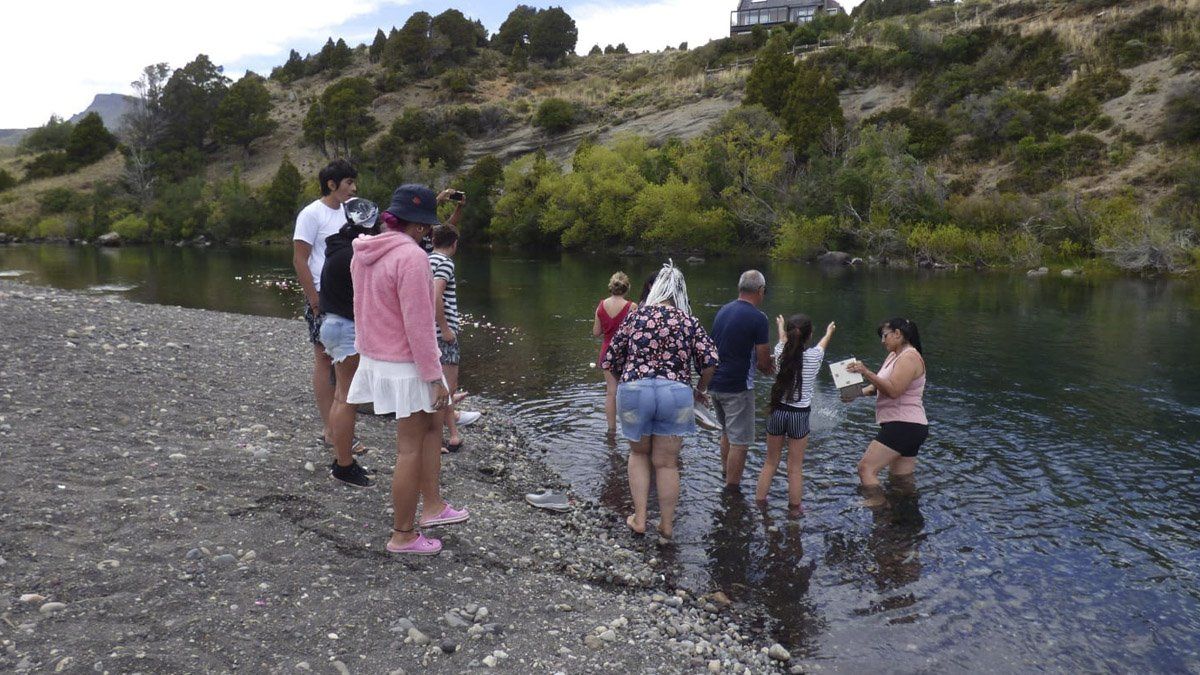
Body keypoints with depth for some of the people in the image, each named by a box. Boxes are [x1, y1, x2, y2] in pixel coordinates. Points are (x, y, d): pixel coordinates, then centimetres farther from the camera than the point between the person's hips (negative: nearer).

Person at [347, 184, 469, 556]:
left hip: (376, 357, 9)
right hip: (405, 366, -9)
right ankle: (403, 536, 14)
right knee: (411, 449, 3)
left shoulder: (364, 253, 6)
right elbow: (418, 325, -24)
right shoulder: (411, 257, -23)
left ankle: (432, 505, 27)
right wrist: (435, 378, -18)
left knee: (432, 424, 21)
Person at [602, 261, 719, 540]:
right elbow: (710, 360, -7)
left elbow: (609, 362, 6)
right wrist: (700, 390, 11)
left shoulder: (636, 316, 5)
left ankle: (639, 519, 21)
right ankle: (666, 526, 24)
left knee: (639, 454, 22)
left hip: (634, 390, 0)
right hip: (675, 392, 0)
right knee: (666, 462, 12)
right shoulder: (689, 322, 4)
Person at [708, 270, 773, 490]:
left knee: (727, 433, 25)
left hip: (715, 383, 8)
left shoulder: (723, 311, 8)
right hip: (738, 387, -8)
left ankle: (726, 473, 38)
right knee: (739, 442, 2)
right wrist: (767, 367, 11)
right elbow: (763, 361, -13)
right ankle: (732, 488, 7)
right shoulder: (757, 317, -15)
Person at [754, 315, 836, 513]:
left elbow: (783, 340, 19)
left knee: (770, 462, 17)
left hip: (777, 412, 2)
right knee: (795, 468, 10)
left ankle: (759, 501, 25)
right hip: (799, 415, -2)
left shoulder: (780, 352, -7)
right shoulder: (813, 356, -11)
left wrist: (781, 328, 42)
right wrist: (829, 332, 39)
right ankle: (794, 508, 20)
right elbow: (822, 345, 15)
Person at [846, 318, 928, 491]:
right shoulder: (894, 355, 19)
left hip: (904, 426, -11)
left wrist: (866, 373, -24)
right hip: (901, 426, 11)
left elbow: (893, 390, -23)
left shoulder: (909, 357, -12)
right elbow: (879, 386, 19)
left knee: (866, 468, -17)